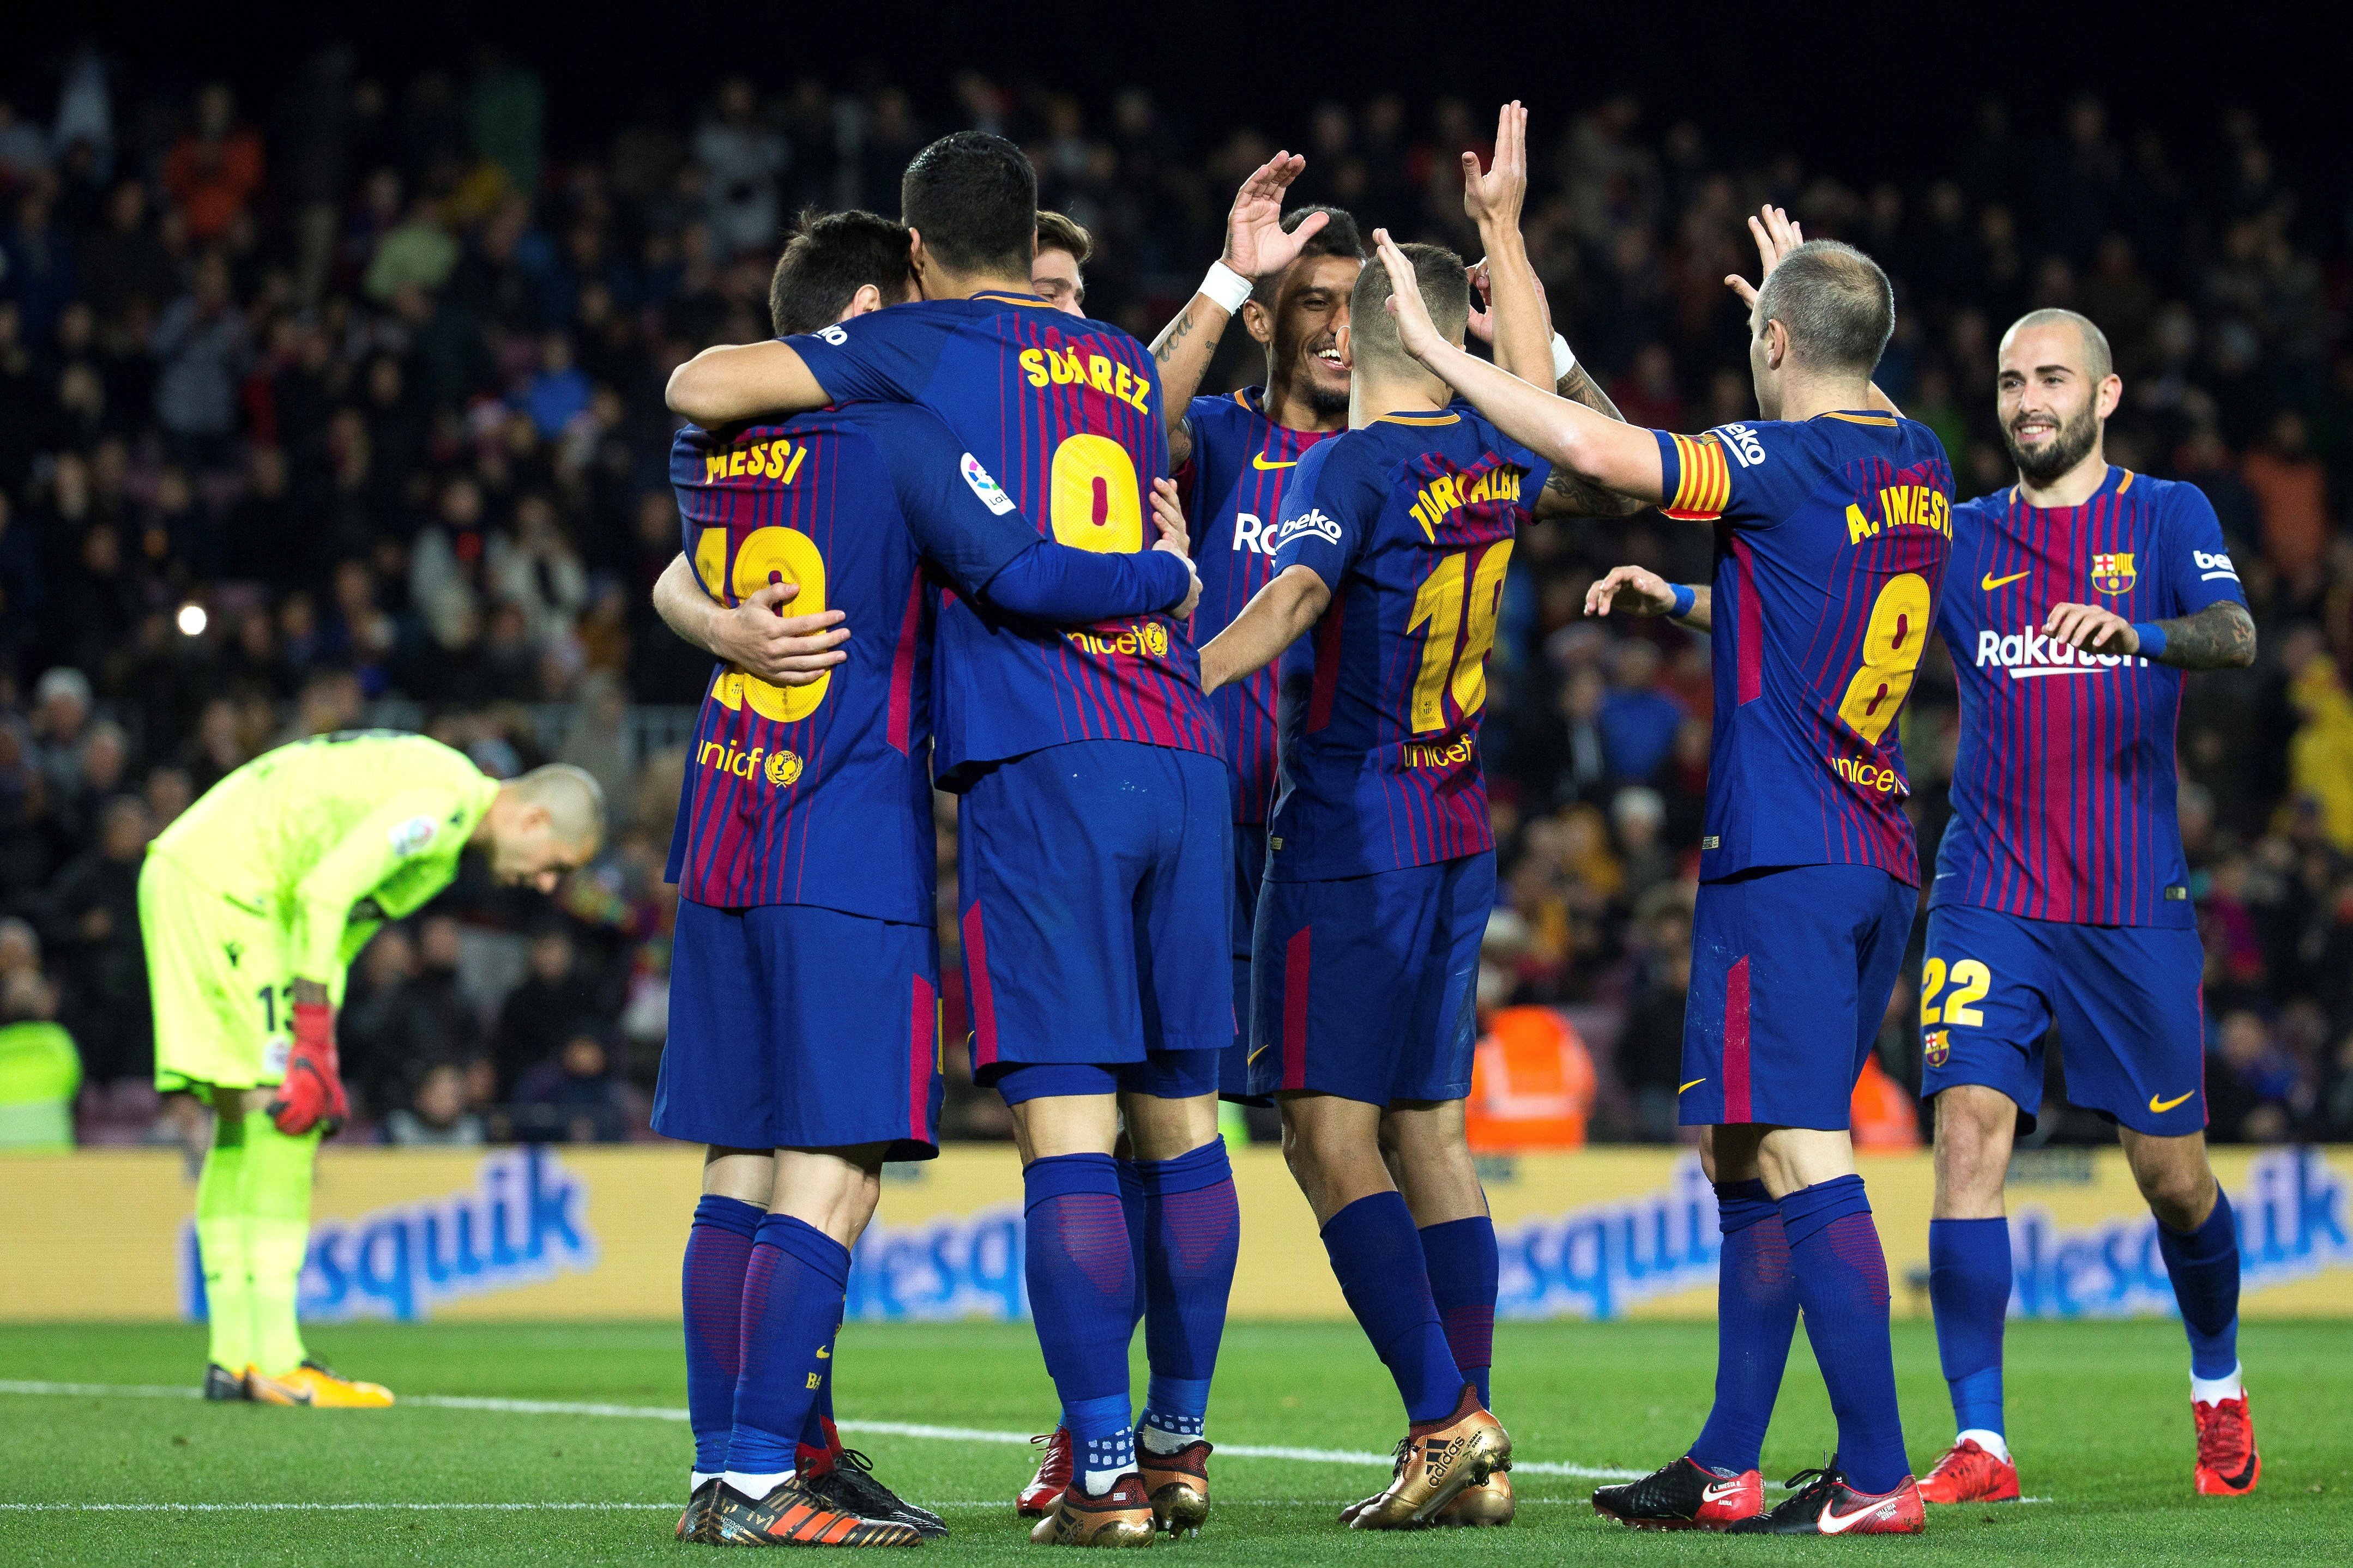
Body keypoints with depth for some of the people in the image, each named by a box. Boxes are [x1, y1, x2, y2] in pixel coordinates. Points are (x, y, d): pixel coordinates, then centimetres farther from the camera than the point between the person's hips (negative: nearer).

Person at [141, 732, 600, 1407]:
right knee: (282, 1114, -11)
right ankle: (274, 1363, -12)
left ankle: (232, 1361, 12)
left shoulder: (442, 850, 18)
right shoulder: (446, 797, -14)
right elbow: (325, 890, -23)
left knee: (242, 1123, 11)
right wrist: (312, 1041, -22)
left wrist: (314, 1050, 8)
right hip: (221, 883, -11)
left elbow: (339, 925, 18)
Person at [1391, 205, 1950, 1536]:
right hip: (1881, 863, 9)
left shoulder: (1786, 464, -13)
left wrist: (1438, 350, -12)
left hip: (1783, 862, -9)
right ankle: (1728, 1467, 17)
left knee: (1805, 1160, -9)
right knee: (1754, 1160, 14)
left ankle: (1878, 1476, -13)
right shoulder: (1918, 467, 12)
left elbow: (1603, 450, -22)